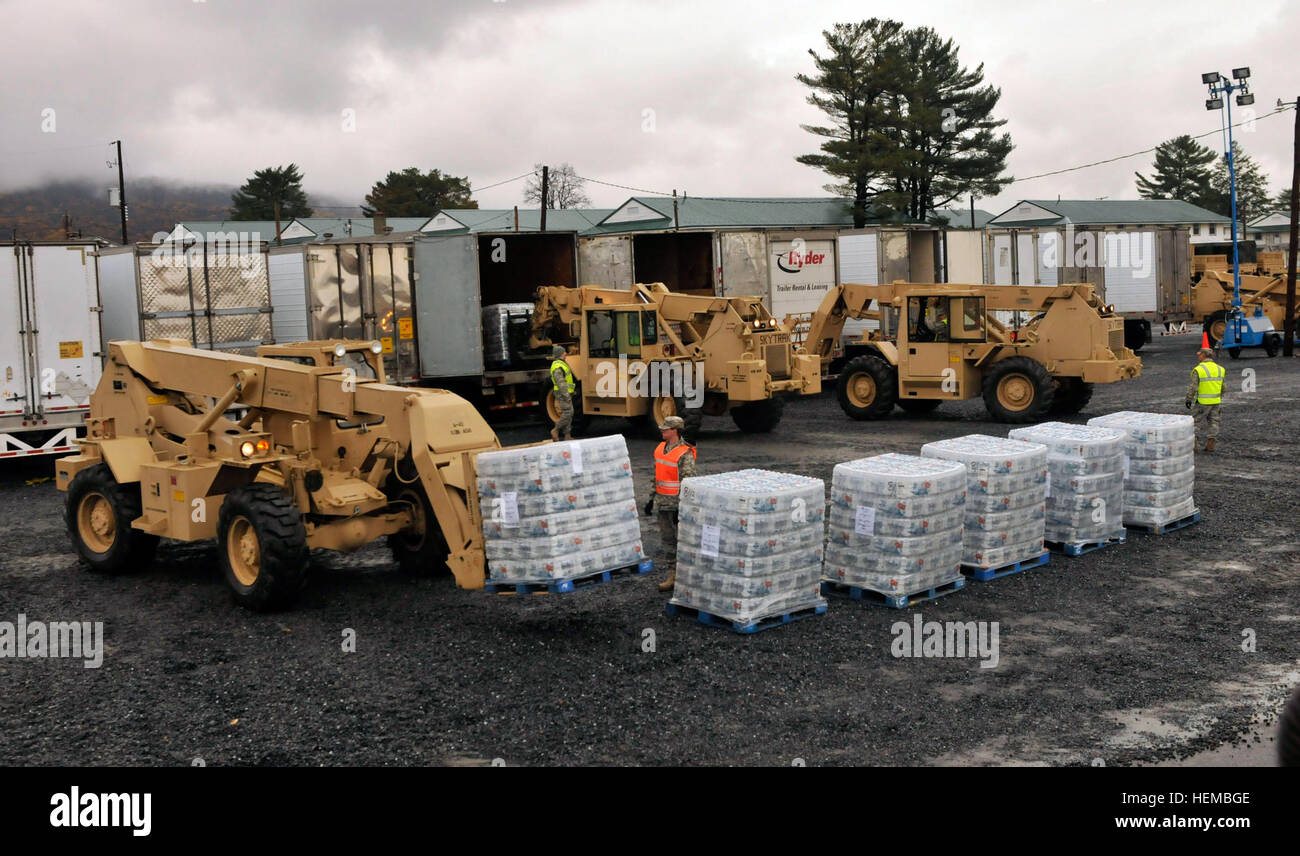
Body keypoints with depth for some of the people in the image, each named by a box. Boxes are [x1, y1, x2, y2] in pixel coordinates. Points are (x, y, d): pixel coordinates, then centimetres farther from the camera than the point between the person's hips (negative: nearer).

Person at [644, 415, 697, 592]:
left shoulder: (685, 454, -16)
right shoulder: (662, 448, 10)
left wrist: (681, 508, -21)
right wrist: (653, 498, 18)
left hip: (678, 503, -8)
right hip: (663, 503, 8)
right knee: (666, 539, 11)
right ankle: (673, 576, 18)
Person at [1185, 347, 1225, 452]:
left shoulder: (1198, 370, -14)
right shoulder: (1220, 369, 5)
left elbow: (1192, 387, -14)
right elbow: (1223, 387, 12)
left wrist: (1188, 399, -3)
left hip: (1203, 402, -5)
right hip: (1216, 402, 5)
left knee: (1196, 421, 6)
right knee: (1213, 422, 11)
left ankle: (1194, 443, 3)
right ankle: (1210, 445, 11)